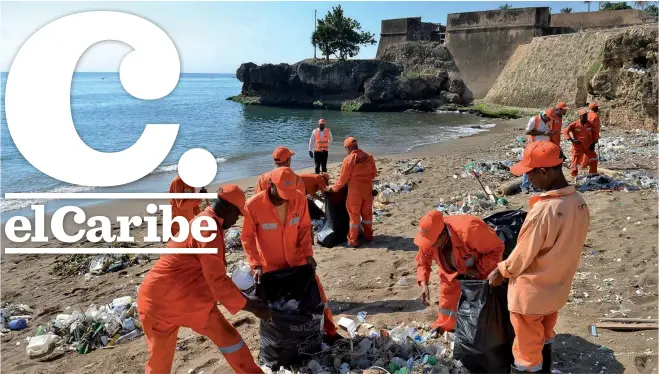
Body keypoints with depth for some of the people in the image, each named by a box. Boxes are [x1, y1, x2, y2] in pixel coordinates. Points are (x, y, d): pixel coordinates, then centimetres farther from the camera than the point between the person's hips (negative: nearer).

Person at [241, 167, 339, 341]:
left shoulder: (299, 198, -15)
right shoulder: (253, 205, -23)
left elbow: (304, 227, -2)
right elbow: (247, 237, -13)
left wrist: (308, 253, -12)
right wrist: (256, 264, -22)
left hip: (297, 259, 3)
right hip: (271, 264, -2)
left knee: (316, 292, 8)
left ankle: (329, 331, 29)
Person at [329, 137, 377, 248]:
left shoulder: (348, 159, -15)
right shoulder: (369, 157, -1)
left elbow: (343, 179, -11)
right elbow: (374, 173, 8)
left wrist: (333, 189, 3)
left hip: (355, 191, -4)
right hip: (368, 190, 5)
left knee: (354, 215, 6)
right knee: (367, 213, 19)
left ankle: (353, 240, 13)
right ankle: (368, 235, 33)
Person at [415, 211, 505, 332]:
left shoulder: (469, 230, -45)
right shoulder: (428, 238, -28)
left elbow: (497, 248, -30)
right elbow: (423, 262, -11)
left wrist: (479, 269, -30)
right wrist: (424, 285, -26)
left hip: (482, 265, -4)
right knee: (447, 294, 9)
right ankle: (444, 327, 27)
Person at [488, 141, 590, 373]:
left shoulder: (543, 210, -32)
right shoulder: (579, 202, -8)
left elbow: (523, 255, -21)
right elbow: (567, 246, 5)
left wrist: (501, 271, -3)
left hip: (530, 293, -7)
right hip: (558, 288, 7)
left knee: (528, 346, 14)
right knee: (545, 337, 29)